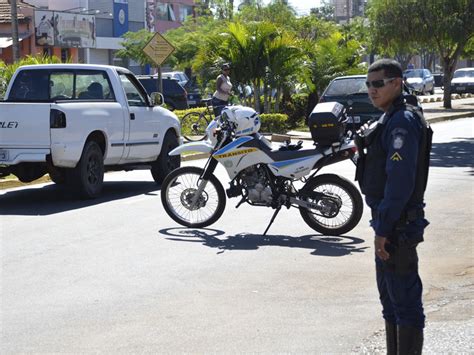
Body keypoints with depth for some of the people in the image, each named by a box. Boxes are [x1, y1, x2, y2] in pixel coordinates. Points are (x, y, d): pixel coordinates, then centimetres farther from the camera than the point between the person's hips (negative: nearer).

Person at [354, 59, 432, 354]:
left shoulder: (403, 121, -18)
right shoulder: (390, 119, 15)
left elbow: (401, 180, -24)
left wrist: (384, 229, -24)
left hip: (398, 224, -11)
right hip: (388, 221, 11)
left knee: (405, 299, -6)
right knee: (390, 296, 19)